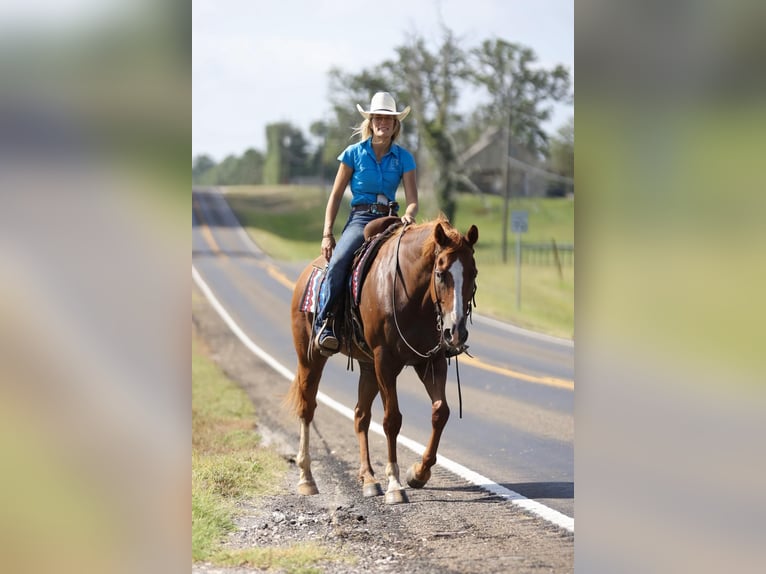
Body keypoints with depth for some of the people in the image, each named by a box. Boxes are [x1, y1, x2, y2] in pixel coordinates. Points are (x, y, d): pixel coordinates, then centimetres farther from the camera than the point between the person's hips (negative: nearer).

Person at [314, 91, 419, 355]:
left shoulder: (404, 158, 9)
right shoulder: (354, 153, 5)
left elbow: (412, 198, 3)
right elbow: (336, 195, 7)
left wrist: (408, 215, -22)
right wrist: (327, 233, -3)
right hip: (360, 219, -2)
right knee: (339, 260, -34)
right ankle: (323, 323, -34)